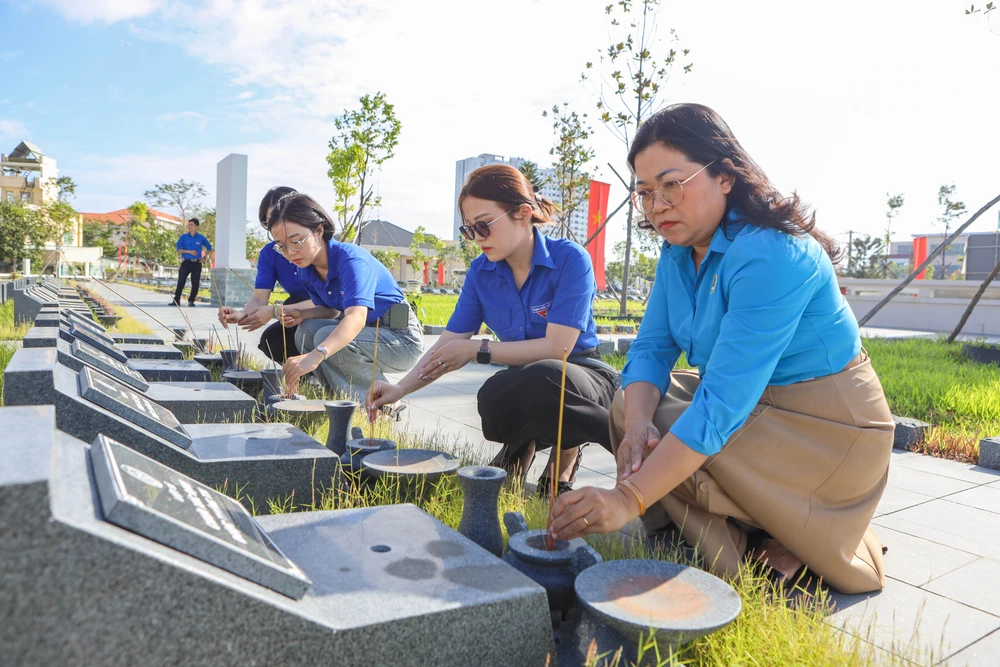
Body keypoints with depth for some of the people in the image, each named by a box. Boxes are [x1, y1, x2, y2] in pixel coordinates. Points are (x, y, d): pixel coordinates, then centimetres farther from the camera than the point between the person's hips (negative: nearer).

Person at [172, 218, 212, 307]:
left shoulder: (201, 238, 4)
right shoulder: (183, 237, 3)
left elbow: (209, 247, 17)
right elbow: (178, 249, -1)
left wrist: (204, 256, 5)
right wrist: (189, 251, -15)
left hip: (196, 263, 0)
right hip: (186, 262, 0)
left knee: (195, 283, 2)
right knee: (181, 282, -4)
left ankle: (191, 300, 14)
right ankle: (176, 300, -1)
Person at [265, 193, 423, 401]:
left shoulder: (351, 259, -24)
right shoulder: (306, 269, 0)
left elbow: (356, 317, -40)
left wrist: (316, 355, -56)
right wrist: (303, 314, -8)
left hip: (403, 339, -8)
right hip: (370, 333, 8)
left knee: (326, 337, -25)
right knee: (306, 331, -5)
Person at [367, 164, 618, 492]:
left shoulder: (570, 259, -16)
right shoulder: (481, 272, 0)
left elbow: (557, 347, -21)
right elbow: (448, 344, 1)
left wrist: (478, 349, -19)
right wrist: (400, 388, -12)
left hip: (583, 376, -3)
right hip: (524, 384, 4)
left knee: (539, 379, -39)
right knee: (494, 397, -33)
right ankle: (522, 446, 4)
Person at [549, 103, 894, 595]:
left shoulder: (771, 256, -29)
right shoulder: (680, 251, -1)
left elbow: (723, 403, -35)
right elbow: (651, 347, -4)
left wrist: (629, 498, -39)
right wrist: (638, 422, -26)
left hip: (827, 428, -9)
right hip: (752, 403, 9)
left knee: (674, 451, -23)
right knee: (628, 407, -1)